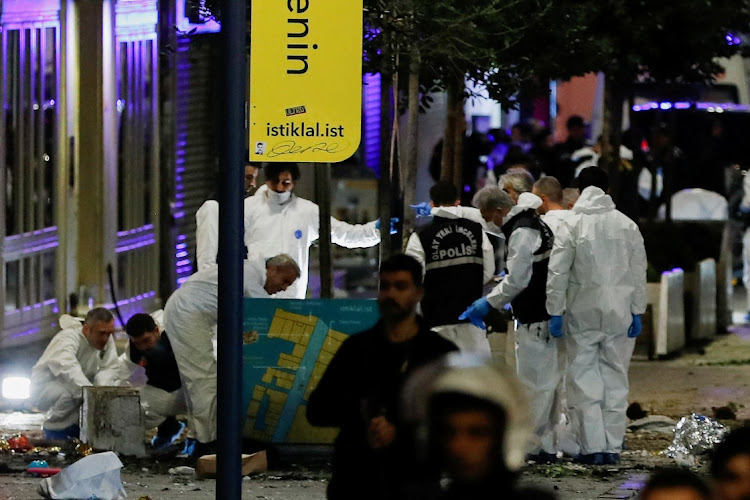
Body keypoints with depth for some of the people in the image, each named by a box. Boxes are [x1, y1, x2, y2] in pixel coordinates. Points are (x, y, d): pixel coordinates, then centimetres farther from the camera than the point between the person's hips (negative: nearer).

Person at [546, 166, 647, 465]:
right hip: (619, 313, 2)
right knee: (615, 378, 9)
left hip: (583, 313, -2)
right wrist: (637, 312, 8)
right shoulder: (628, 226, 3)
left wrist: (555, 313, -3)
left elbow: (558, 273, -7)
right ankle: (613, 447, 7)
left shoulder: (571, 225, -4)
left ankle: (593, 447, -2)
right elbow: (638, 273, 3)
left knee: (584, 379, 3)